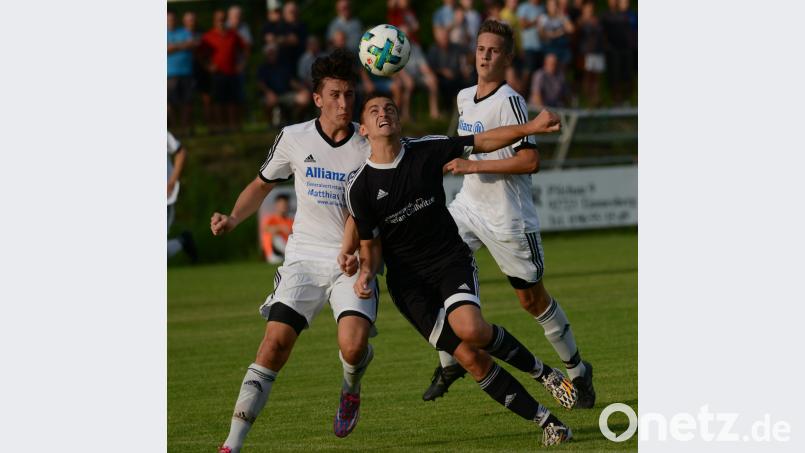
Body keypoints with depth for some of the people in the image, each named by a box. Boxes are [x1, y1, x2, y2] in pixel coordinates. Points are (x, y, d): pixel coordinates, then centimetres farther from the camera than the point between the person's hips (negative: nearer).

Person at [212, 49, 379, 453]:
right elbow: (262, 184, 18)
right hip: (304, 257, 1)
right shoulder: (294, 139, 1)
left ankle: (351, 389, 16)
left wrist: (363, 250, -17)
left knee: (353, 346, -23)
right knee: (275, 343, -14)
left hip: (352, 263, -1)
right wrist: (233, 219, 2)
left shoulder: (370, 146, -5)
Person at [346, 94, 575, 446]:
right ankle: (545, 420, 1)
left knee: (470, 329, -30)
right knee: (470, 358, -10)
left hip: (451, 259, 0)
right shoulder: (360, 186, -7)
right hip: (408, 280, 0)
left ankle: (540, 371, -4)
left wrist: (530, 127, -9)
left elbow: (482, 142, 3)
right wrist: (366, 272, -20)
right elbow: (370, 245, 2)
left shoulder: (426, 150, -6)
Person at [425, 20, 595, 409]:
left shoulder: (509, 101, -18)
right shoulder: (464, 98, 8)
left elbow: (530, 160, -25)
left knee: (531, 298, 3)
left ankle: (577, 371, 22)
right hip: (468, 206, 7)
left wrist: (474, 166, -25)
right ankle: (449, 362, 3)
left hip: (509, 217, -7)